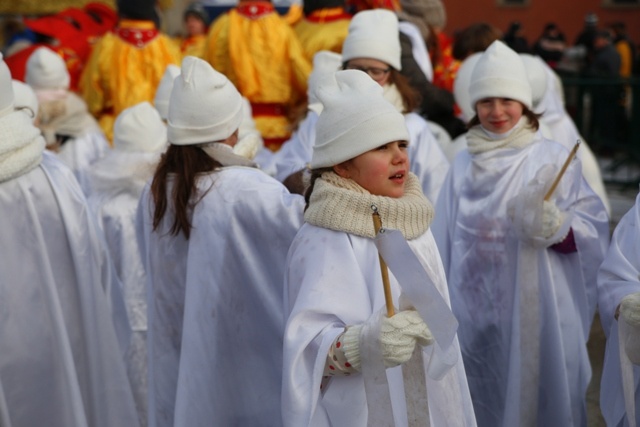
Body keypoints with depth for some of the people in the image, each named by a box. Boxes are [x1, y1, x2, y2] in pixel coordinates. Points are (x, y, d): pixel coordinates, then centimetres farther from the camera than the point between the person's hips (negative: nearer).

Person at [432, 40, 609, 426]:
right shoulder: (464, 165, 6)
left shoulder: (554, 159, -4)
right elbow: (444, 245, 9)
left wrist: (555, 227, -25)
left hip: (537, 314, -3)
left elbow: (593, 233, -6)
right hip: (475, 317, 3)